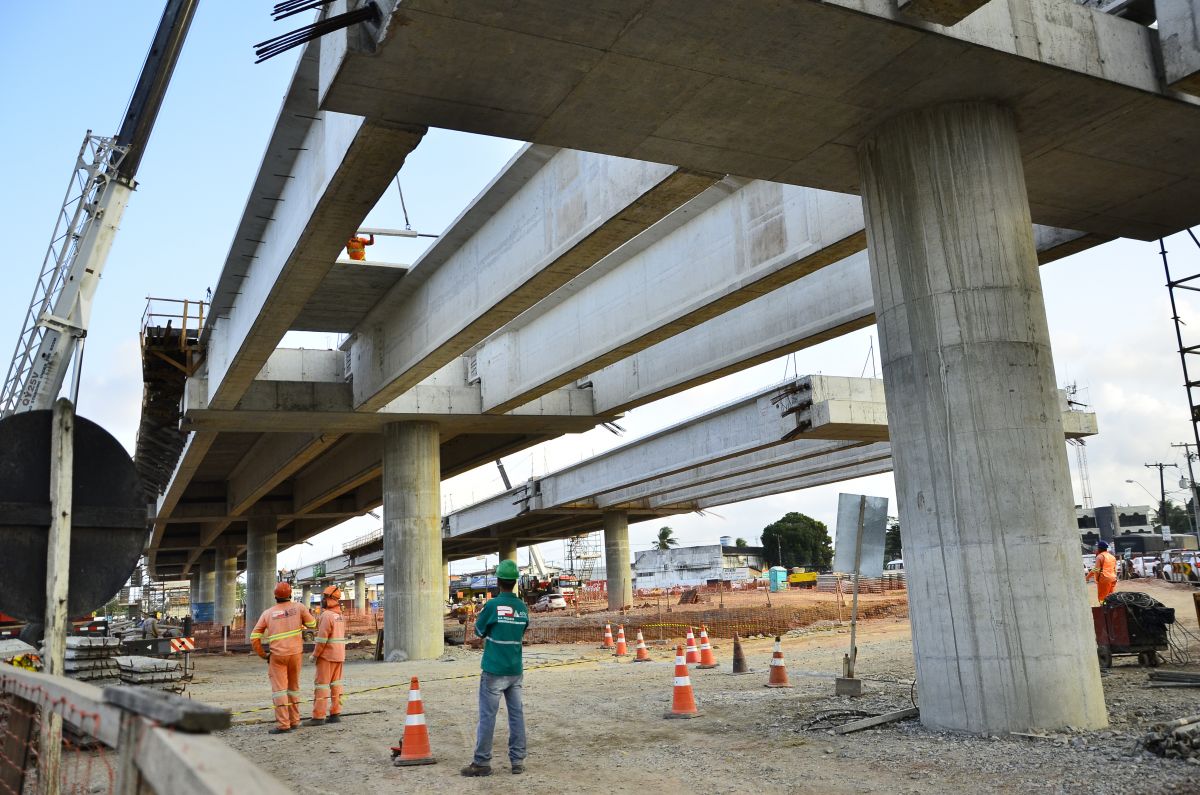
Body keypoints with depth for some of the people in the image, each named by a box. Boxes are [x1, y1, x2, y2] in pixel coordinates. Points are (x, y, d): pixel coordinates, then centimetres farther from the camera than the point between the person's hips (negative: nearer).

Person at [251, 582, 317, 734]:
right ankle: (294, 720, 18)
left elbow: (254, 637, -2)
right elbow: (312, 624, 11)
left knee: (279, 689, -3)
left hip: (277, 656, -2)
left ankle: (283, 724, -10)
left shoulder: (267, 613, 0)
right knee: (293, 687, 16)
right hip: (296, 653, 2)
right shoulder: (298, 607, -1)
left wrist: (262, 654, 9)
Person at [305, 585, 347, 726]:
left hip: (326, 655, -9)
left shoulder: (326, 615, -16)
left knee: (322, 684, -6)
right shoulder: (339, 615, 13)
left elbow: (322, 637, -20)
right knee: (335, 684, 8)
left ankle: (318, 716, -6)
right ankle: (335, 714, 8)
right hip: (339, 655, 9)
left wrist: (315, 654, -11)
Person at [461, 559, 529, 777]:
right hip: (516, 670, 5)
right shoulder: (523, 608, 3)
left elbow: (479, 631, 0)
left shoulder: (493, 605, -13)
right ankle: (518, 761, 12)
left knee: (487, 716, 2)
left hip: (494, 671, -5)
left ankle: (482, 762, 7)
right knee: (517, 714, 9)